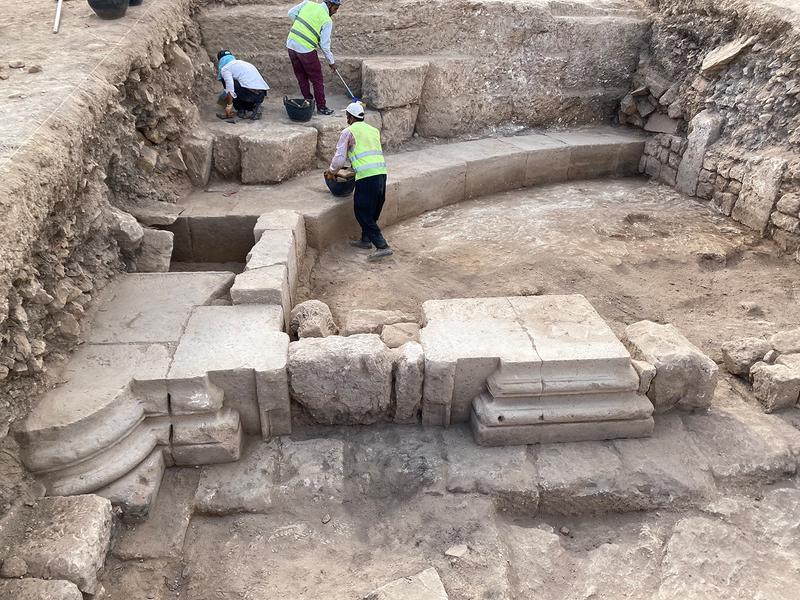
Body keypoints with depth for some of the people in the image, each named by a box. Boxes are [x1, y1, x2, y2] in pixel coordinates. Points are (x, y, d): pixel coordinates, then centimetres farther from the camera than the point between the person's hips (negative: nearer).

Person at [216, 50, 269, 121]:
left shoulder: (225, 68, 5)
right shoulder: (242, 62, 30)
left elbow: (230, 87, -14)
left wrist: (229, 105, -8)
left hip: (250, 93, -8)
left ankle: (241, 111, 8)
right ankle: (255, 106, 7)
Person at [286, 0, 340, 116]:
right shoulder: (327, 21, -8)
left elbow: (291, 13, 5)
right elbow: (324, 45, -8)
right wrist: (331, 62, 5)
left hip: (291, 44, 6)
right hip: (306, 50, -6)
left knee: (301, 77, 17)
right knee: (317, 79, 8)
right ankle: (321, 107, 14)